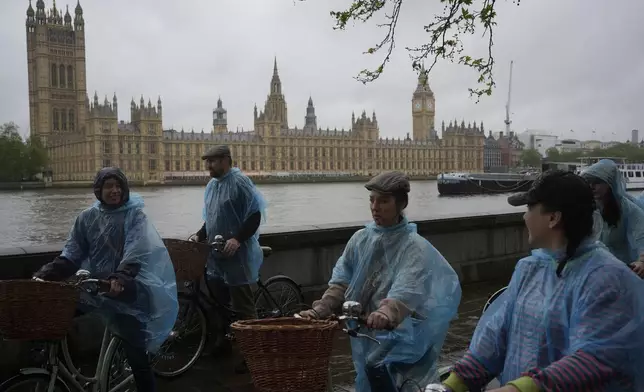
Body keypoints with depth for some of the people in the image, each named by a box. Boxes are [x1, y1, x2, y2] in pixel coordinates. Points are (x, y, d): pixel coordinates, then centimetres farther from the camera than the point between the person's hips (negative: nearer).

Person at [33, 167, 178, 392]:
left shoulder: (134, 215, -4)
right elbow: (71, 254, 5)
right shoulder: (87, 217, 7)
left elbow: (135, 253, -18)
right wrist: (45, 275, -11)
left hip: (125, 289, -4)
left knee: (134, 348, -3)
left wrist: (120, 278, -35)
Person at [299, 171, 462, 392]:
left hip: (398, 341, -5)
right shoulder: (360, 239, 3)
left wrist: (387, 314, -49)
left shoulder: (414, 247, -13)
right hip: (365, 338, 5)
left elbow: (406, 292, -29)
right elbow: (341, 282, 0)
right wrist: (321, 309, -17)